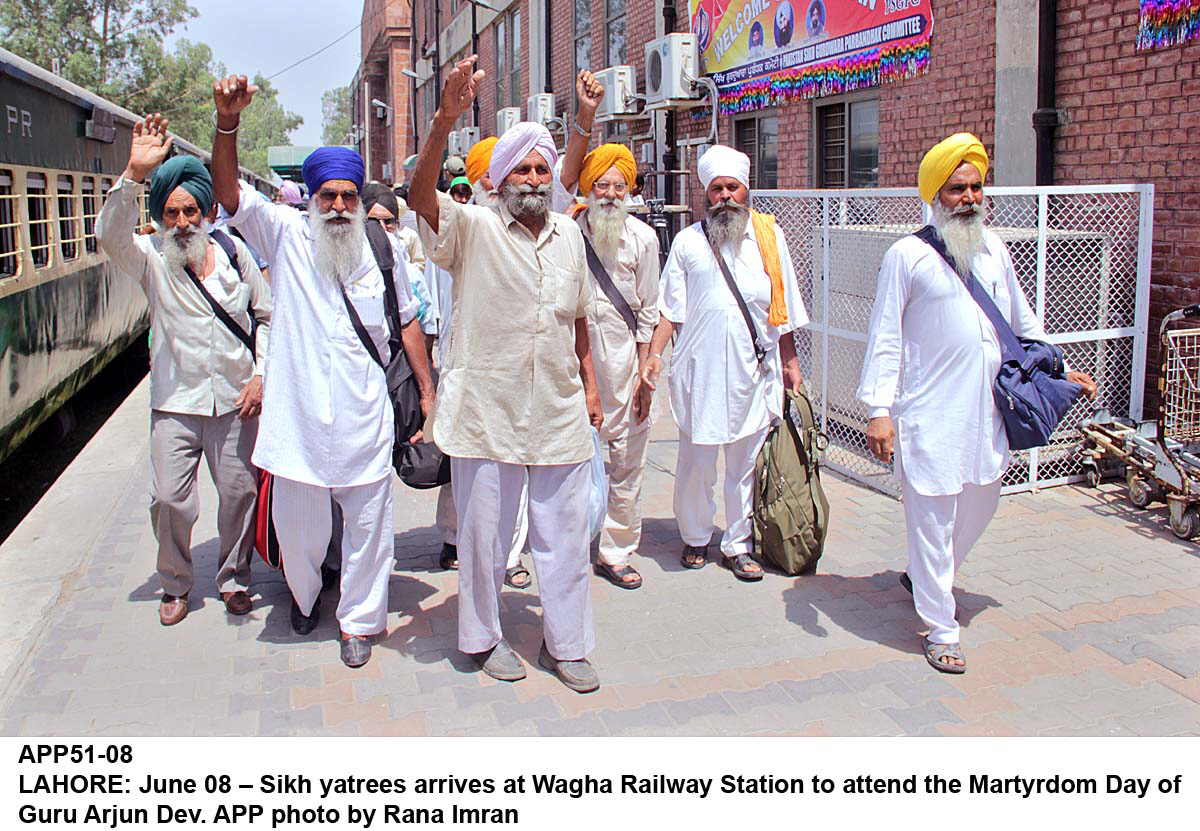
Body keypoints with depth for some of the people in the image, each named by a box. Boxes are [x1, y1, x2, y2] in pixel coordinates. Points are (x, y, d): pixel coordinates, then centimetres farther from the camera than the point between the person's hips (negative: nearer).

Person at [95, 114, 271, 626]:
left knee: (240, 492, 6)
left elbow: (266, 315, 10)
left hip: (235, 399, 1)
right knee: (168, 498, -3)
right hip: (175, 402, -1)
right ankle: (175, 584, 21)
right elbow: (109, 234, -22)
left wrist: (260, 375, -1)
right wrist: (134, 174, -34)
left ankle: (234, 580, 27)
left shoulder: (234, 253, 5)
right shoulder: (150, 260, 0)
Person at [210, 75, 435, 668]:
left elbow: (407, 322, 12)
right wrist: (227, 123, -28)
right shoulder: (287, 236, 0)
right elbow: (229, 192, -13)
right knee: (297, 521, 12)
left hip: (365, 417, 1)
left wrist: (427, 389, 9)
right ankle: (305, 592, 43)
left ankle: (359, 619, 28)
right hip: (298, 415, -1)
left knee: (368, 522, 9)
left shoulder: (381, 250, 4)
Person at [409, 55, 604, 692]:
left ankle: (565, 645, 27)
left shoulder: (568, 234, 11)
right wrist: (445, 121, -37)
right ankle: (483, 638, 29)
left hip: (560, 412, 4)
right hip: (487, 410, -4)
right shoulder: (474, 228, -4)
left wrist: (589, 383, 17)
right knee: (485, 532, 9)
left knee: (565, 532, 11)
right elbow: (420, 196, -23)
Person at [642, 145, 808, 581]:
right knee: (695, 462, 4)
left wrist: (790, 361, 12)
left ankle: (738, 546, 20)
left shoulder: (769, 236, 8)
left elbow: (782, 308, 12)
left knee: (745, 463, 7)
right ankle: (695, 537, 25)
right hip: (700, 369, -1)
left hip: (754, 369, 1)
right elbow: (670, 307, 5)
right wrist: (654, 354, -6)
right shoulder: (688, 241, 5)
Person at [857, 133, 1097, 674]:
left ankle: (923, 578, 42)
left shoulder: (994, 250, 11)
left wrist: (1057, 371, 21)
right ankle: (941, 629, 14)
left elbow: (1022, 323, 24)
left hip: (986, 408, 6)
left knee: (980, 507, 17)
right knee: (933, 518, 0)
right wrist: (878, 410, -16)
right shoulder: (908, 255, -6)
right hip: (930, 414, -6)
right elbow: (884, 339, -9)